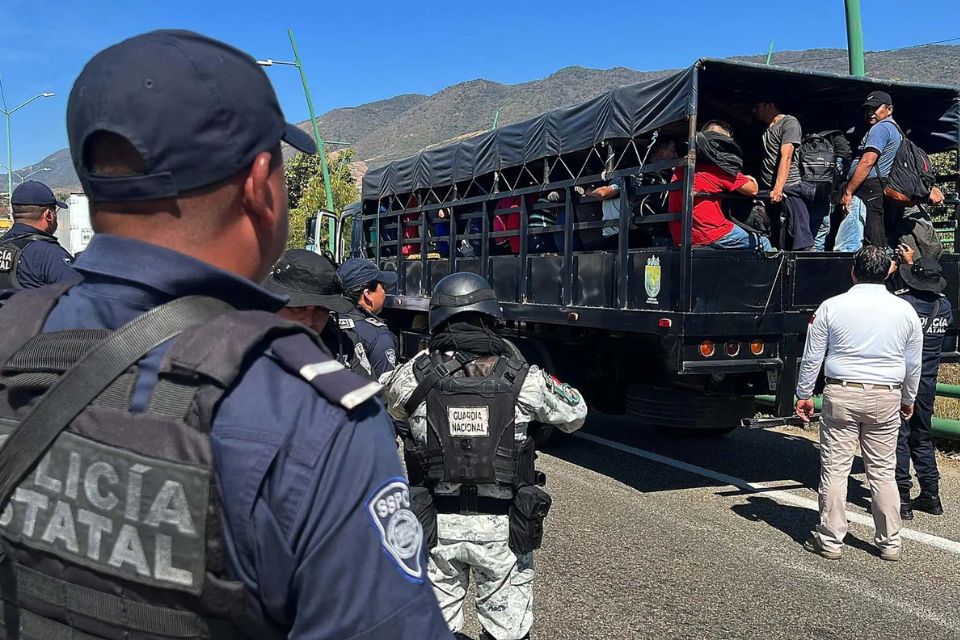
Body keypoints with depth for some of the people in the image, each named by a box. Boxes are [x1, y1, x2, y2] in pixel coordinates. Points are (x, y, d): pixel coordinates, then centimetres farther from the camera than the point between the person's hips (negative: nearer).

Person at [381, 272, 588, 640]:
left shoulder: (417, 375, -9)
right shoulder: (522, 379, -9)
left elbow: (385, 405, 13)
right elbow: (575, 415, 7)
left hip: (437, 526, 1)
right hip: (502, 528, 0)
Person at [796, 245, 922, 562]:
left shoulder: (831, 307, -4)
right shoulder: (905, 310, 3)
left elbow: (812, 356, 0)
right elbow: (913, 363, 12)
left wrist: (804, 394, 10)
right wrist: (908, 399, 25)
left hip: (842, 395, -2)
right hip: (886, 398, 2)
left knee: (835, 469, 3)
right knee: (883, 472, 11)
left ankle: (830, 541, 9)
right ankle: (890, 543, 19)